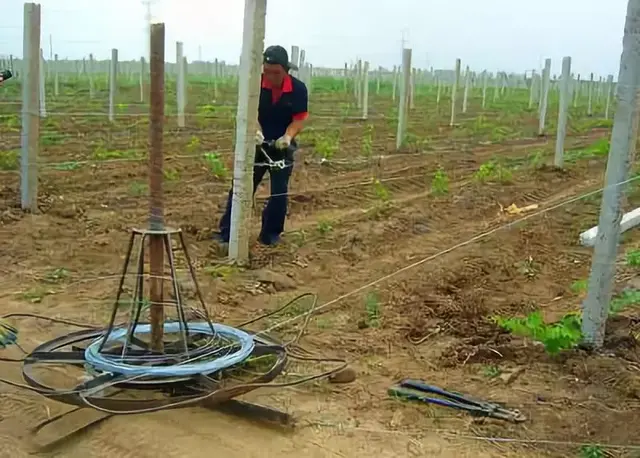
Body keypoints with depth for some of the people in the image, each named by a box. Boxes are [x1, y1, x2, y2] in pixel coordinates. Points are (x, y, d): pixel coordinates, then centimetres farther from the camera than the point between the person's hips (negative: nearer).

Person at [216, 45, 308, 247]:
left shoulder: (298, 89, -13)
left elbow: (299, 119, -11)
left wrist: (288, 136, -30)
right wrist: (256, 132, -35)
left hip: (282, 147, 0)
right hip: (256, 144, 0)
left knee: (279, 192, 2)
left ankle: (271, 234, 18)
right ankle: (227, 232, 5)